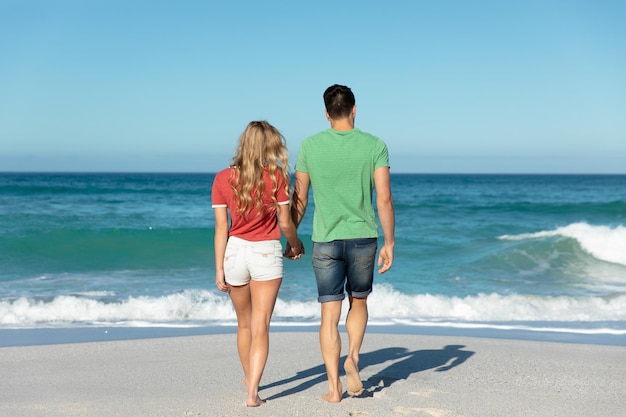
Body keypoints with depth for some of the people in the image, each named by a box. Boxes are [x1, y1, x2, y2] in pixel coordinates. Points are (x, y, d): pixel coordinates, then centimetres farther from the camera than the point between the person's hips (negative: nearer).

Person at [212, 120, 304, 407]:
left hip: (235, 251, 3)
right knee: (260, 327, 0)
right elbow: (285, 223, -5)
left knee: (244, 324, 21)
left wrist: (219, 268, 0)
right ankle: (252, 391, -9)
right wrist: (295, 245, 15)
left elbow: (221, 227, -4)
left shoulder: (222, 179, -3)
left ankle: (249, 379, 40)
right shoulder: (276, 176, -9)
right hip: (266, 253, -3)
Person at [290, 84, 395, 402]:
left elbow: (299, 199, 4)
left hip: (325, 240, 0)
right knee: (358, 302, 22)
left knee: (329, 315, 6)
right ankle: (353, 357, 0)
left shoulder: (309, 146, 0)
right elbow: (384, 199, -8)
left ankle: (333, 387, 5)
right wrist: (389, 243, 0)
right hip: (363, 238, 0)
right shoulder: (374, 146, -3)